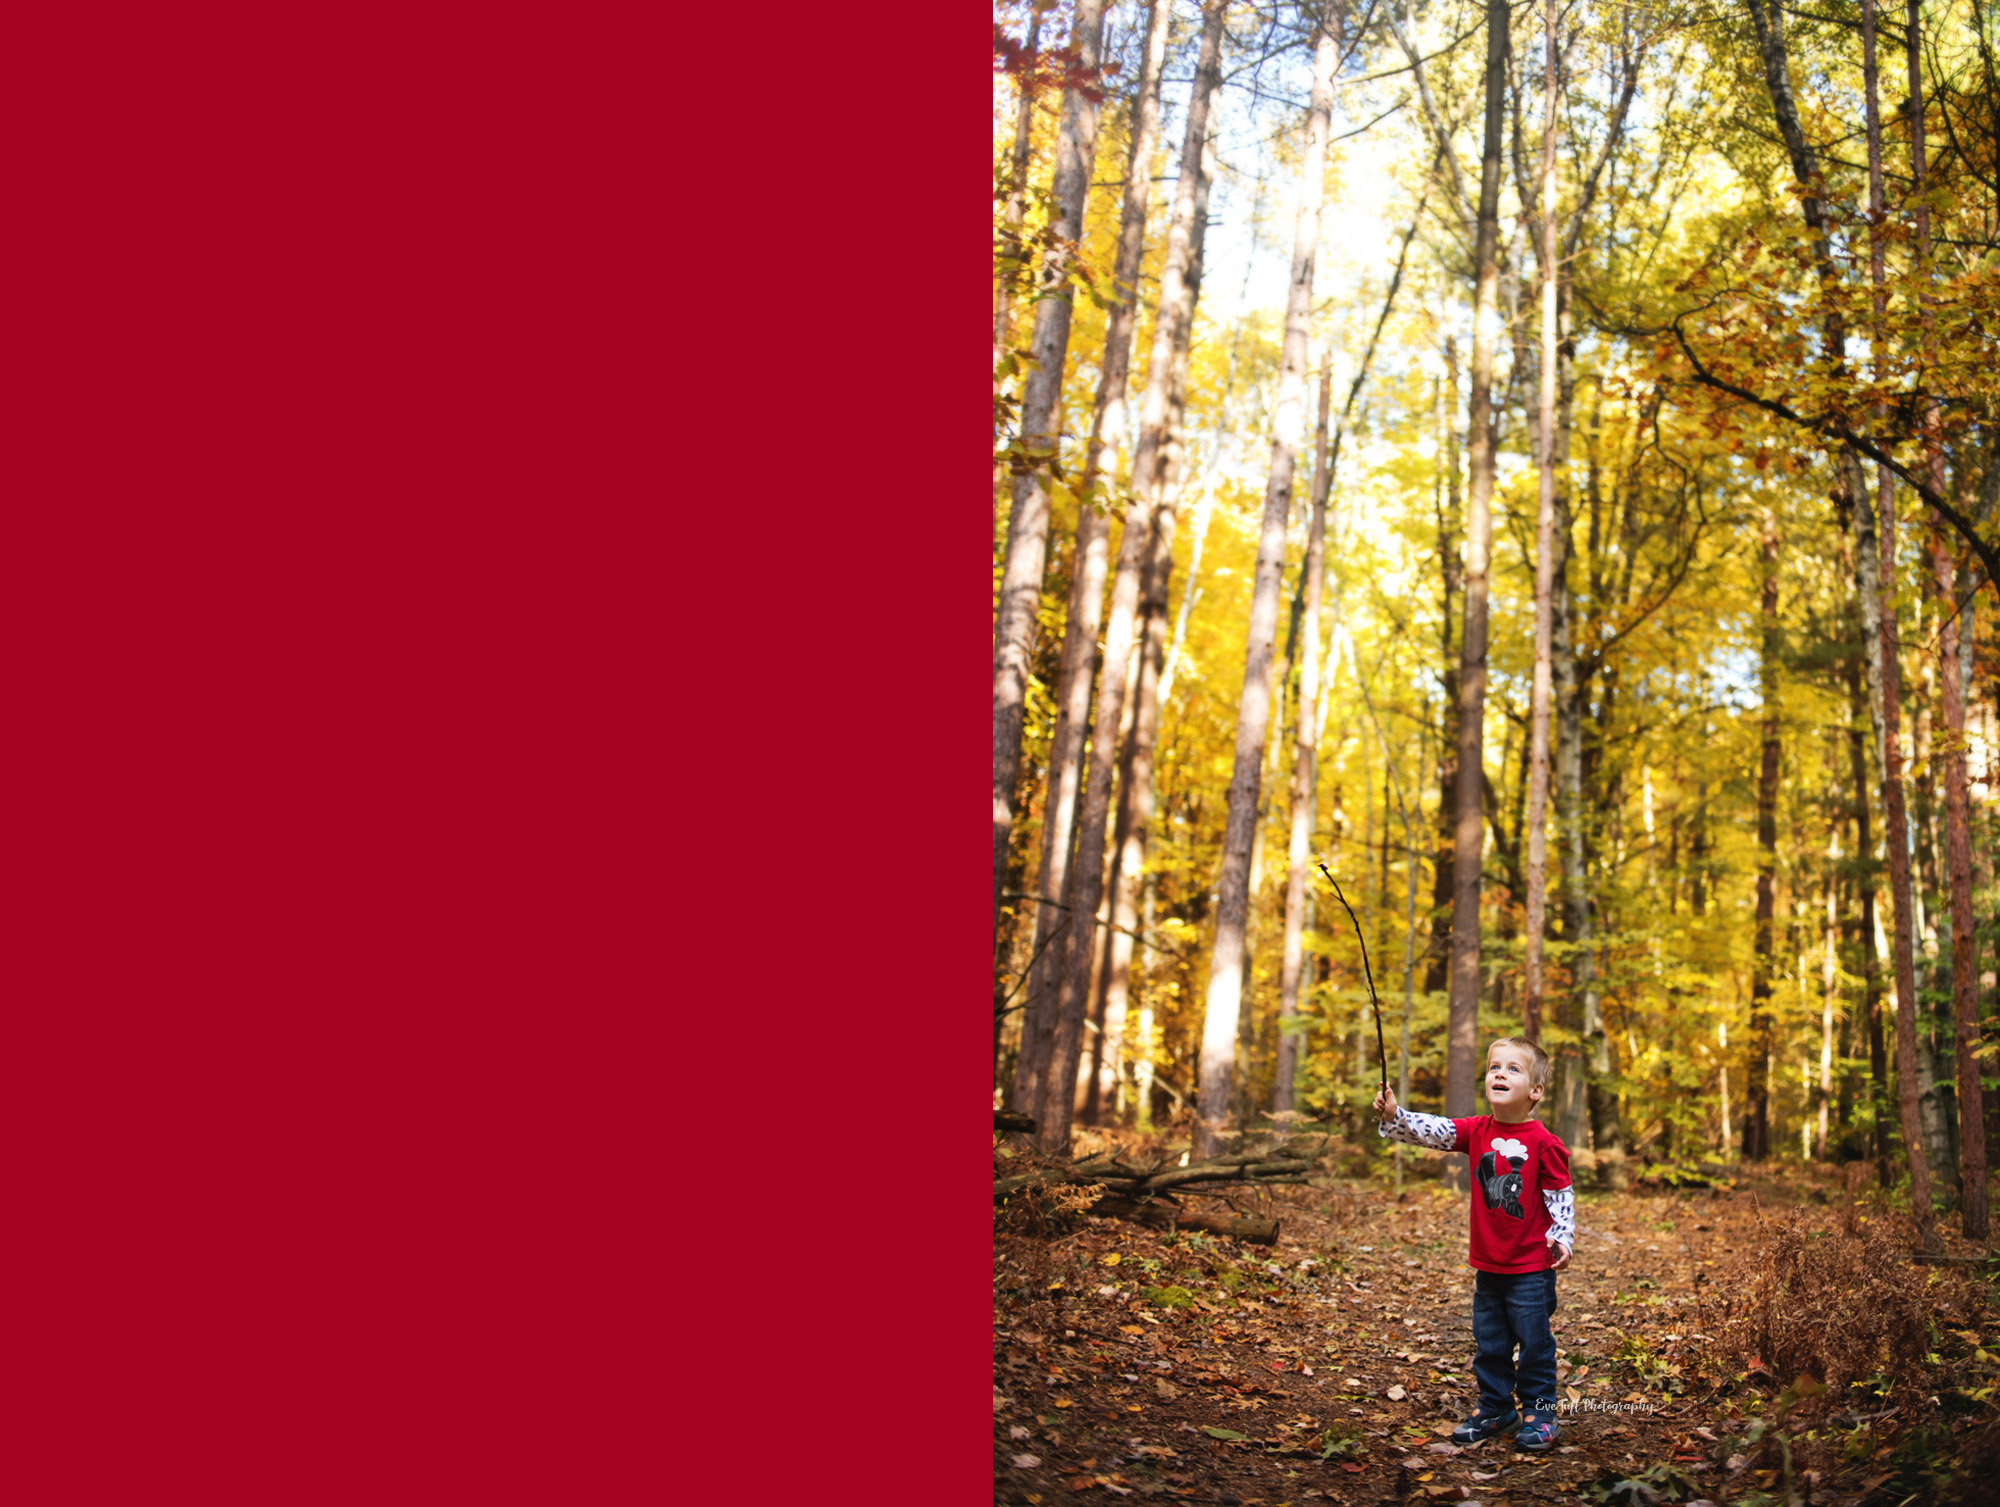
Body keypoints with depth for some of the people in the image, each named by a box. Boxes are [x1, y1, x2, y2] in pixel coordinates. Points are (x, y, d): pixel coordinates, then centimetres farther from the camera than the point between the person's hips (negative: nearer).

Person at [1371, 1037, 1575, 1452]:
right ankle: (1495, 1409, 28)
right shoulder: (1476, 1132, 0)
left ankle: (1539, 1414, 19)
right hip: (1488, 1264, 5)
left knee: (1534, 1342, 4)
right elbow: (1432, 1130, -12)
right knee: (1489, 1343, 14)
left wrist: (1562, 1237, -15)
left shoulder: (1544, 1142, -12)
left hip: (1532, 1266, -5)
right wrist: (1394, 1116, -28)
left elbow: (1561, 1195, -6)